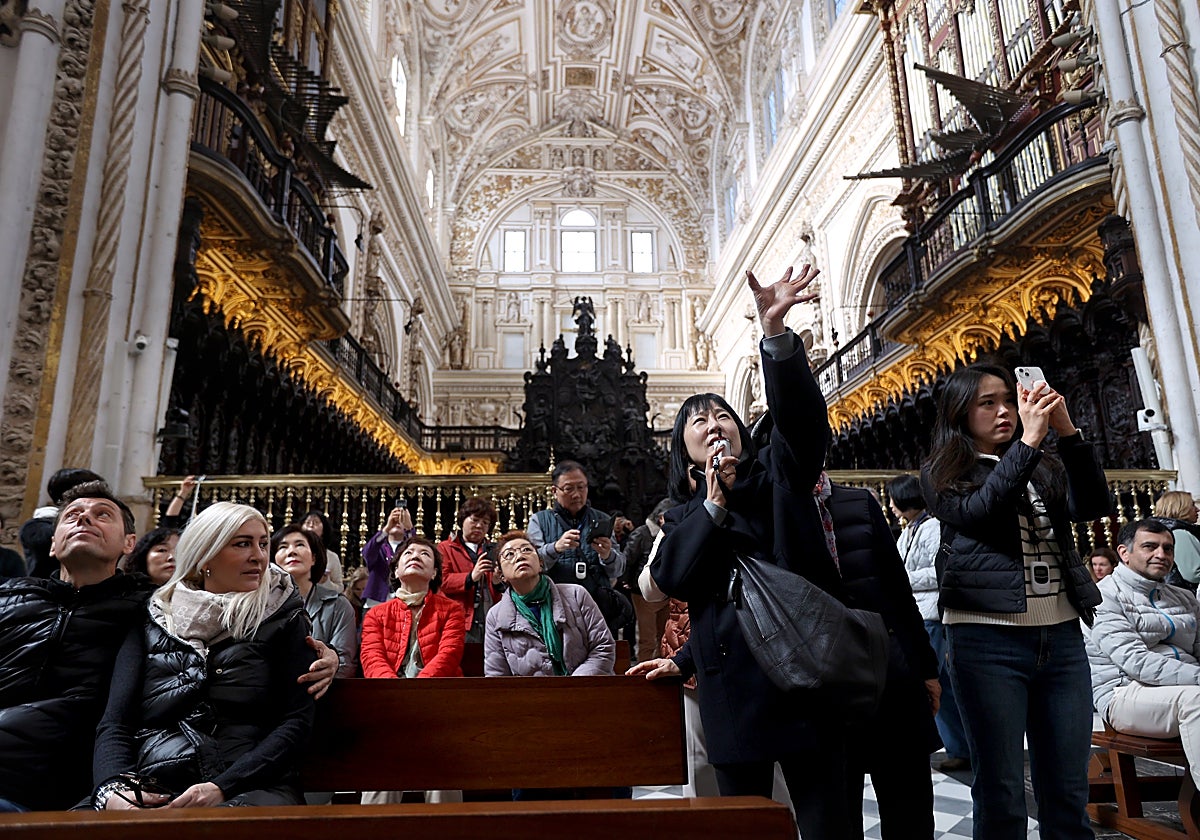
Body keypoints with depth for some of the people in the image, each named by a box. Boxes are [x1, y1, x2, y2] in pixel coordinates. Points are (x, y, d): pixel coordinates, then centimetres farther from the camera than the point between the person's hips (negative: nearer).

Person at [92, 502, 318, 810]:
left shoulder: (283, 620, 8)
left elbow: (297, 721, -1)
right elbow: (115, 723, 6)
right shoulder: (151, 624, 15)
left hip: (249, 788, -3)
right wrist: (112, 789, -16)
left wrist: (223, 787, -15)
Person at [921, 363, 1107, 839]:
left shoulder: (1046, 470, 17)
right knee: (1000, 793, 2)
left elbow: (1093, 505, 0)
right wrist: (1030, 439, -16)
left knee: (1067, 794, 9)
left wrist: (1067, 431, -10)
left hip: (1062, 635, 4)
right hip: (987, 638, -4)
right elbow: (977, 512, -15)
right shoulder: (943, 475, 4)